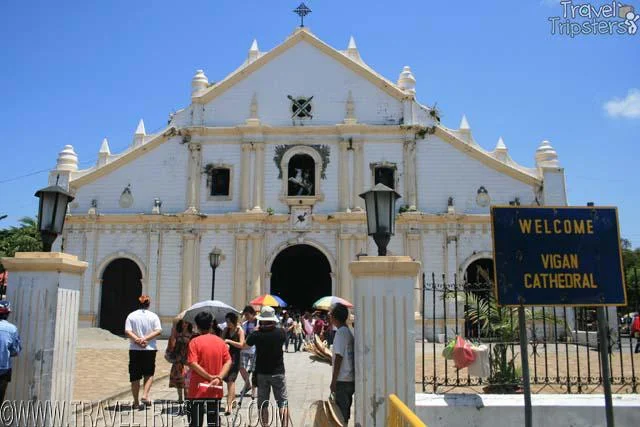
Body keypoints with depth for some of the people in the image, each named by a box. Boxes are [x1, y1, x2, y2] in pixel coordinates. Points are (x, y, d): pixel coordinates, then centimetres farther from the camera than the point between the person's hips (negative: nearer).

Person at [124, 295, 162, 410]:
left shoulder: (131, 316, 3)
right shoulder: (153, 316, 1)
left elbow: (127, 331, -9)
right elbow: (158, 331, -10)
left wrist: (137, 339, -14)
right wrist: (145, 339, -12)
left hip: (135, 349, 1)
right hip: (150, 349, 0)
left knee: (135, 377, 8)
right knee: (149, 374, 14)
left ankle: (136, 402, 13)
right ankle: (145, 395, -4)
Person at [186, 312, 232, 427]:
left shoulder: (195, 342, -7)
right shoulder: (220, 341, 4)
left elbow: (193, 364, -16)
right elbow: (228, 361, -2)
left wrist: (210, 377, -13)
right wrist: (219, 377, -12)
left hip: (198, 390, -3)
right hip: (215, 390, 4)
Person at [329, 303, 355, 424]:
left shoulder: (340, 332, -14)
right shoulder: (350, 332, 11)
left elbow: (339, 358, -17)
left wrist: (333, 381, -14)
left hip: (342, 381, -8)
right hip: (351, 380, 8)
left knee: (340, 416, -2)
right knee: (345, 414, 16)